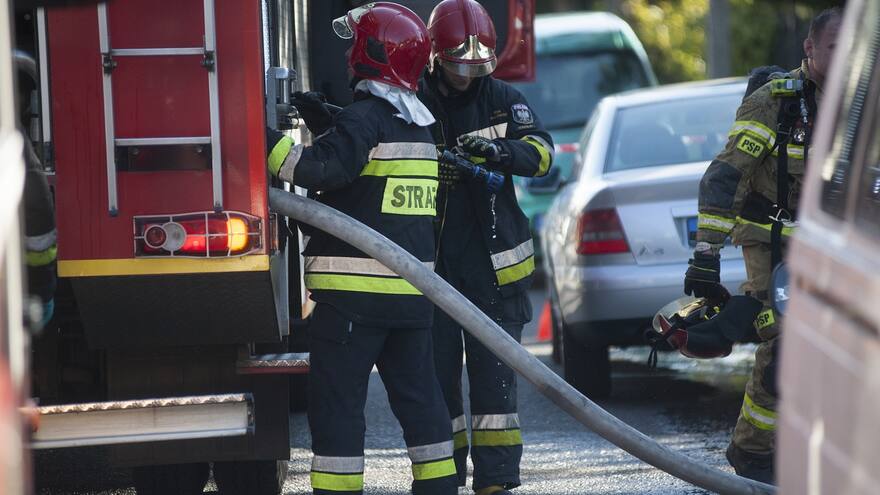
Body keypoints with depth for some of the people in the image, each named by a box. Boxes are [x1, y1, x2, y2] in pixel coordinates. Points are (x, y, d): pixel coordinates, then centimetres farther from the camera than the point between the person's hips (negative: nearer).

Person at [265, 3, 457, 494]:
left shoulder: (366, 116, -12)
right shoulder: (417, 124, 15)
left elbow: (324, 168, -26)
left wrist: (262, 138, -24)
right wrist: (326, 124, 19)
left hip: (355, 289, -8)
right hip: (412, 288, 8)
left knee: (337, 402, -4)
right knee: (418, 395, 14)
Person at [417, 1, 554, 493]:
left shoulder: (503, 100, 3)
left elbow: (542, 151, -10)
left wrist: (498, 151, -29)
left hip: (492, 263, 1)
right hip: (431, 263, -1)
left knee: (495, 372, 1)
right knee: (437, 369, 5)